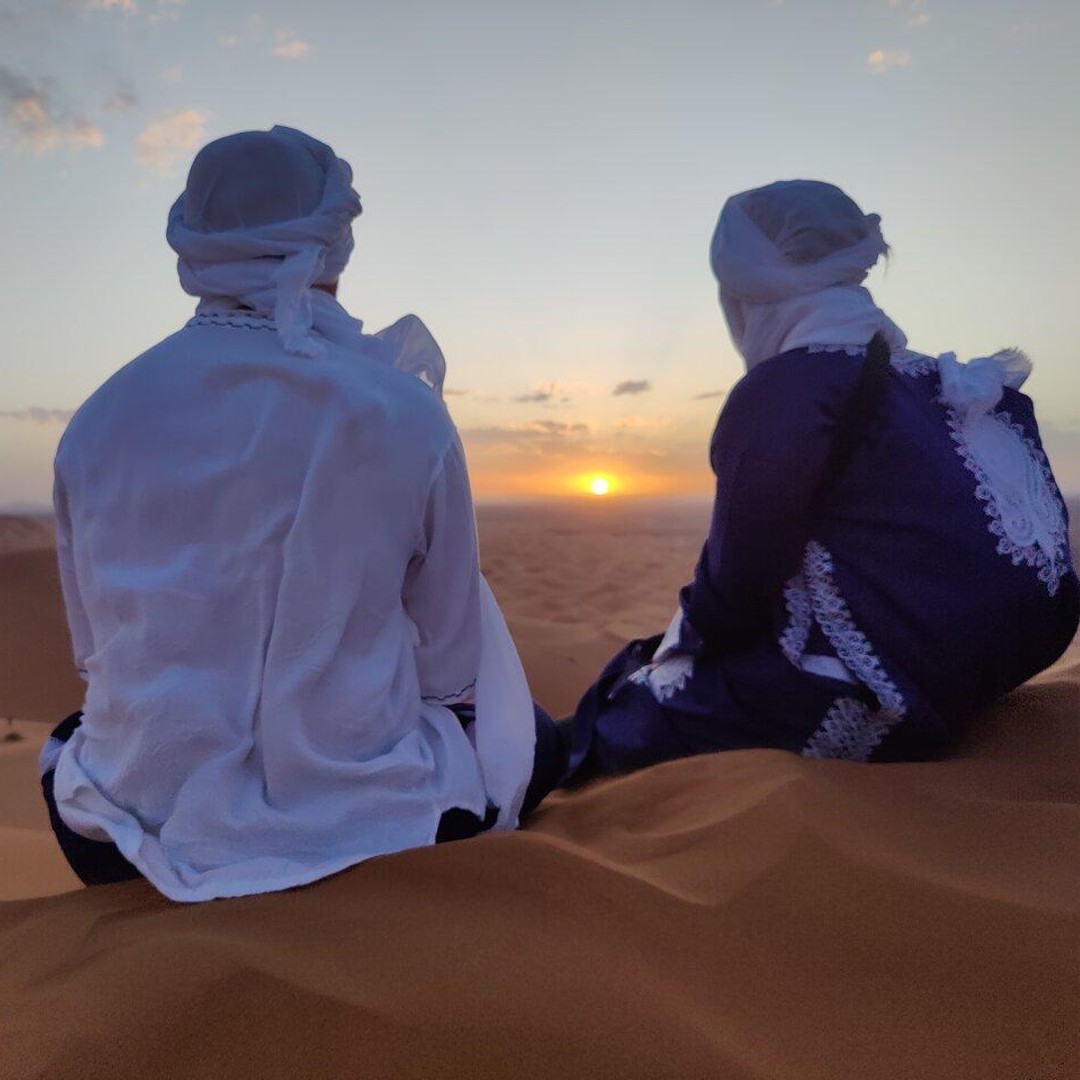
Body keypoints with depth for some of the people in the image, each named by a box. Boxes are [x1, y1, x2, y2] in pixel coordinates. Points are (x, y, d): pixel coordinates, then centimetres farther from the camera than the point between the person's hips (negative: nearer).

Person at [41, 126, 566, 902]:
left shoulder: (99, 421, -6)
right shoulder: (403, 411, -15)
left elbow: (98, 651, 4)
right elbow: (453, 663, -7)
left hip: (146, 830, 4)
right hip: (363, 826, -2)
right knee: (535, 740, 25)